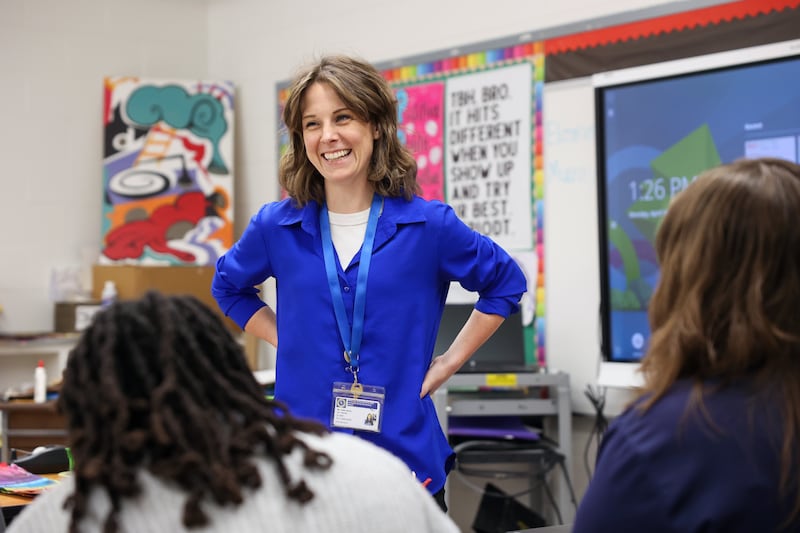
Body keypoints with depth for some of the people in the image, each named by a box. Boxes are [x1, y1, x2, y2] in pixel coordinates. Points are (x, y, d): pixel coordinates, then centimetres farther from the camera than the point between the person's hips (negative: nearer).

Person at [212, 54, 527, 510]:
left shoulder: (427, 225, -4)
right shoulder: (277, 226, 1)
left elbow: (505, 283, 11)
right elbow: (229, 286, 21)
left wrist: (450, 361, 5)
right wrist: (285, 340, 7)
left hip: (405, 454, -1)